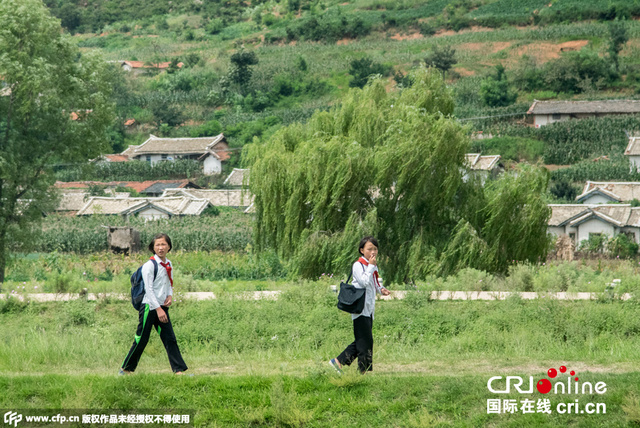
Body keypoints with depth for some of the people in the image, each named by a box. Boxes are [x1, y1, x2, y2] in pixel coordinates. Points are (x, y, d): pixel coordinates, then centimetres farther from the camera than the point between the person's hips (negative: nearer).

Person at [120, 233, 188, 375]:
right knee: (141, 340, -2)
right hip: (149, 306, -6)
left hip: (162, 307, 6)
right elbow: (149, 289, -14)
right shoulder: (149, 265, -11)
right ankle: (126, 368, 12)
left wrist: (170, 295, 1)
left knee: (170, 339, 0)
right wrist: (158, 309, -18)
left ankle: (179, 370, -2)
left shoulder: (168, 264, 10)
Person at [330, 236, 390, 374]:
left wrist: (381, 290, 6)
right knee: (365, 341, -8)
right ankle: (364, 370, -3)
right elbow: (364, 282, -21)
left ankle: (338, 362, 15)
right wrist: (371, 267, -17)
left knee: (360, 341, 9)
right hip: (360, 309, -9)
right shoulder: (358, 265, -10)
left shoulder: (374, 266, 16)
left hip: (369, 309, 9)